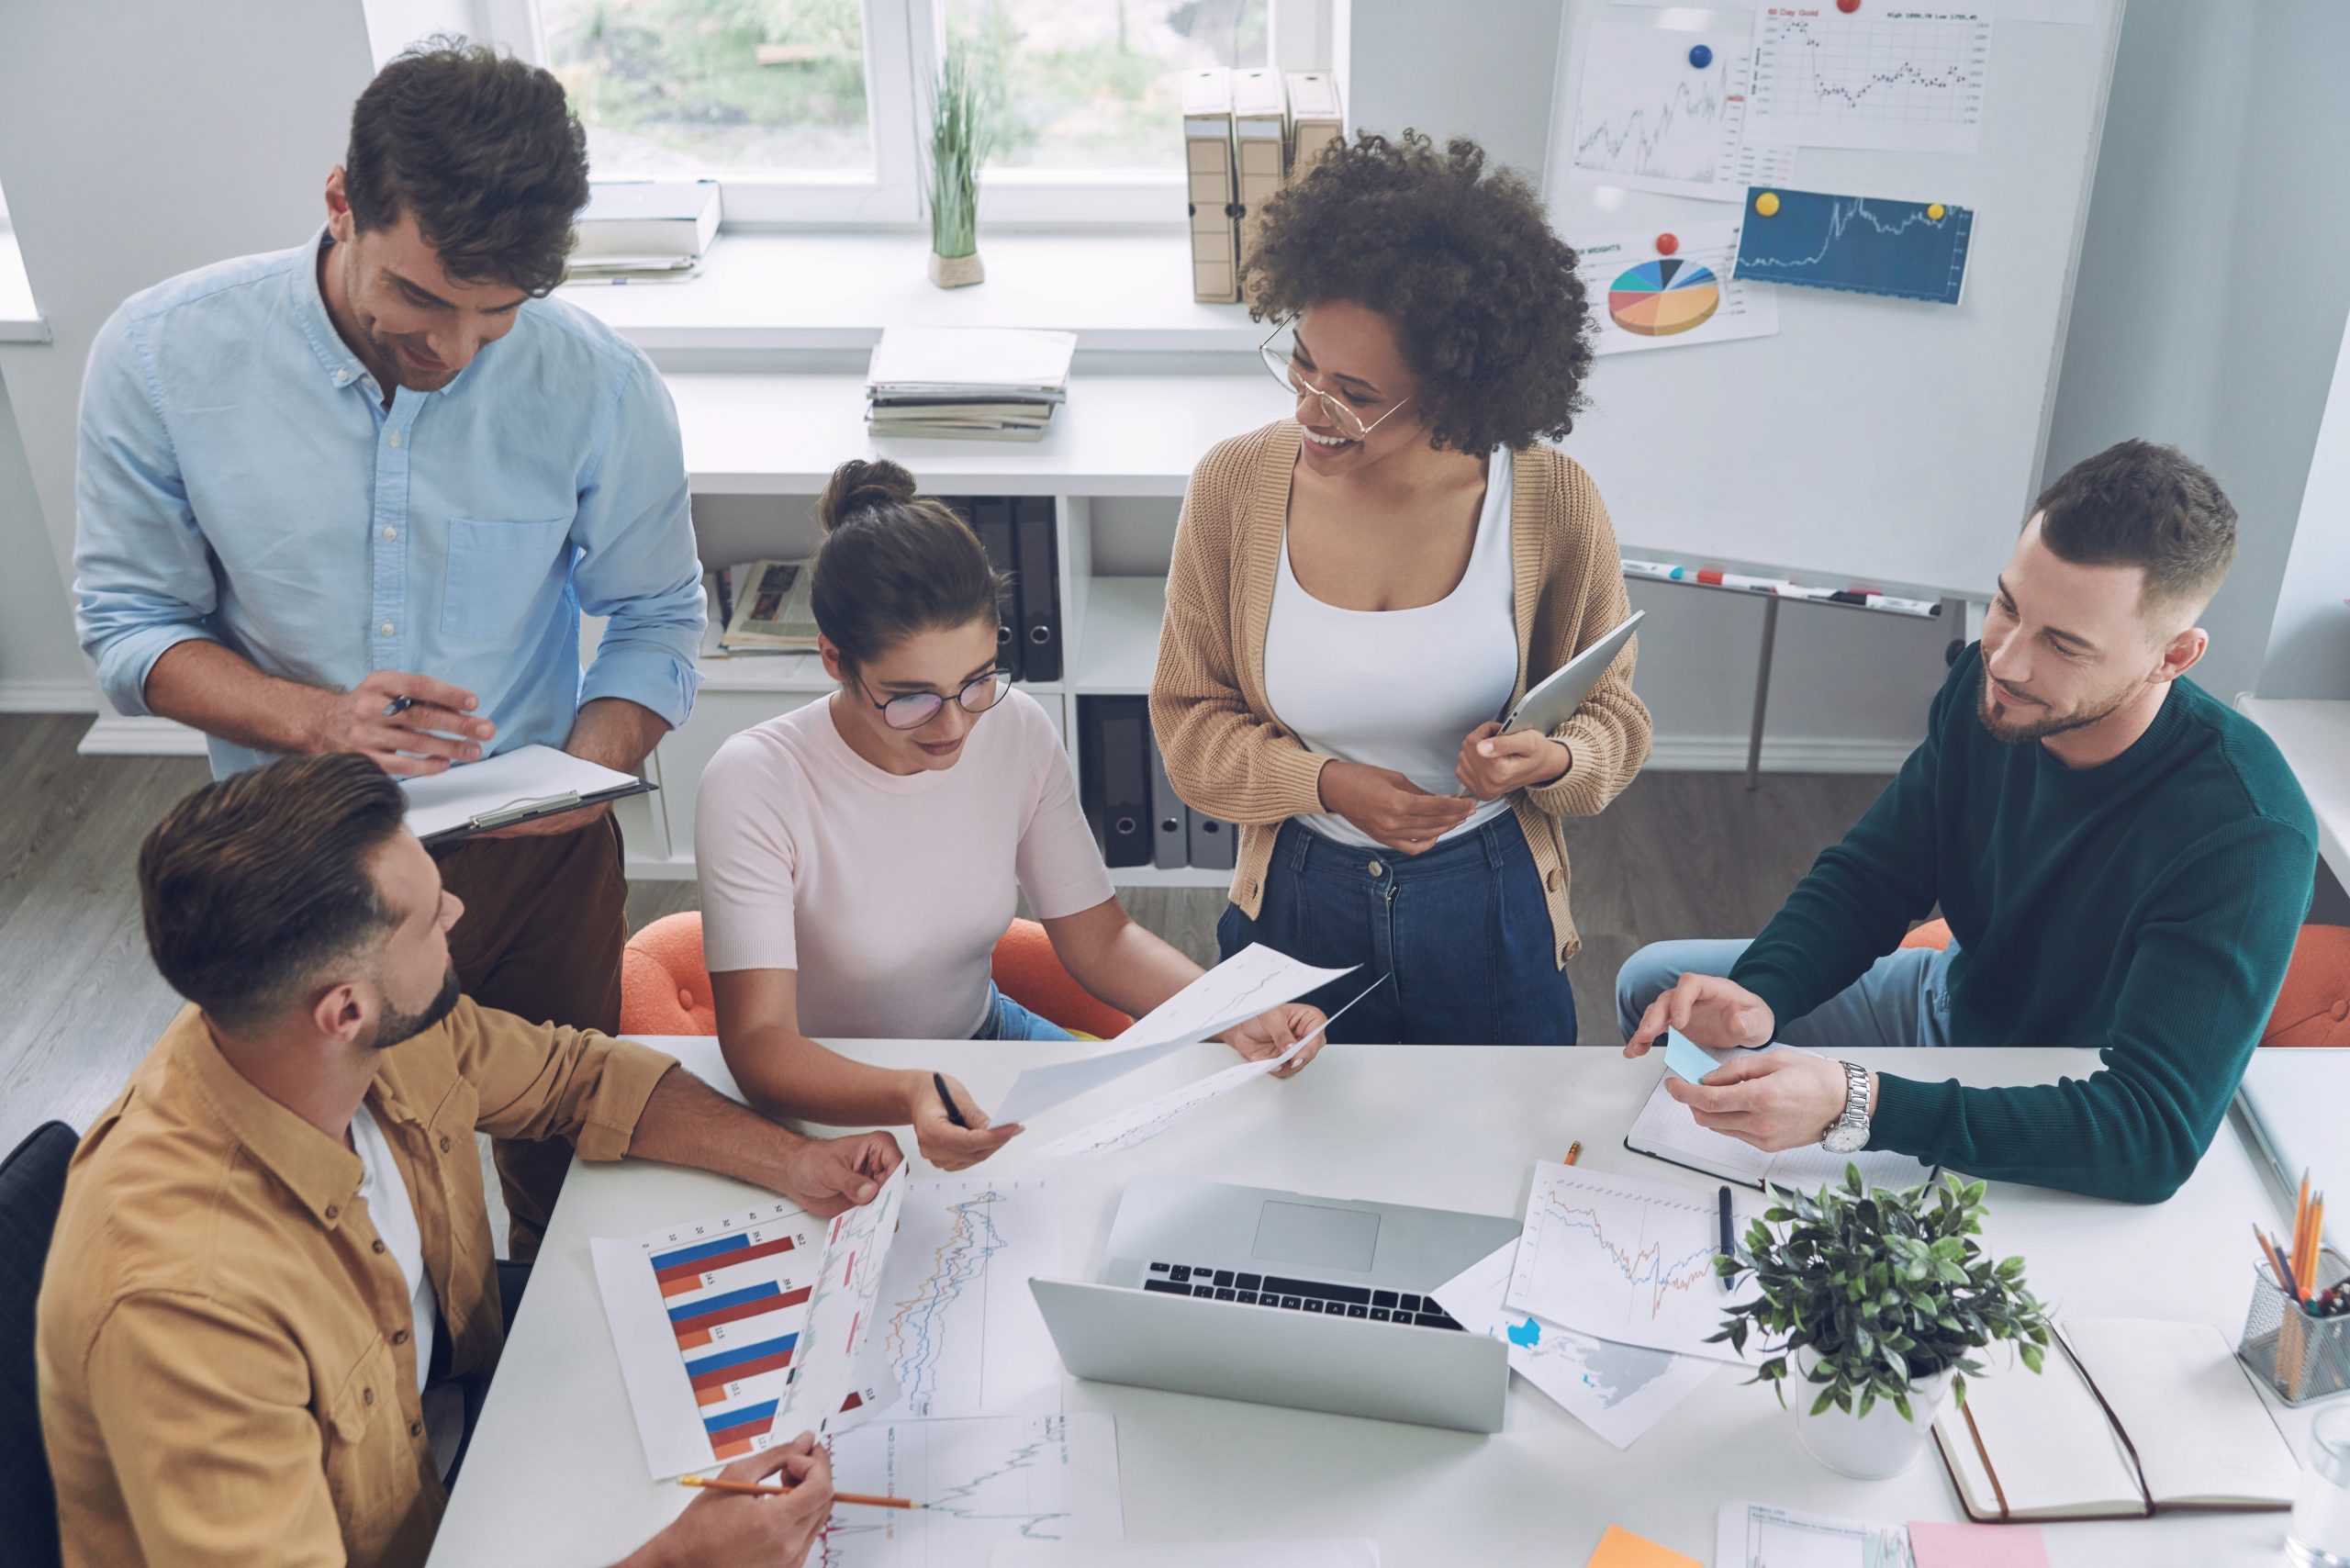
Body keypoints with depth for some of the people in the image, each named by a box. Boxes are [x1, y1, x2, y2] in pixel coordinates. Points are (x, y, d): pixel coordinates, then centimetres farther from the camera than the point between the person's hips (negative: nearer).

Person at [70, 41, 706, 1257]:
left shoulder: (598, 386, -17)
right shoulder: (160, 357, -15)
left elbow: (654, 620, -3)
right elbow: (129, 622, -7)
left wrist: (590, 769, -22)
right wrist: (314, 720, -26)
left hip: (534, 858, 0)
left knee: (565, 1169, 18)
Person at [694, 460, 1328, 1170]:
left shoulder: (1020, 734, -11)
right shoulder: (755, 785, -25)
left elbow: (1100, 938, -4)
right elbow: (758, 1042, -30)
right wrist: (907, 1099, -50)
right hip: (828, 1098, -4)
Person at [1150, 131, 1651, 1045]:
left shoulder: (1552, 505, -16)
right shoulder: (1234, 487, -13)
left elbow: (1612, 713, -2)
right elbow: (1190, 720, -4)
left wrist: (1553, 759, -24)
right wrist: (1326, 784, -20)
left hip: (1491, 911, 0)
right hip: (1299, 901, 1)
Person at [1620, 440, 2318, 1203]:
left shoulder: (2245, 835, -34)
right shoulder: (1988, 685, -16)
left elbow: (2153, 1137, -40)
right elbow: (1867, 880, -5)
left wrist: (1852, 1105, -50)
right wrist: (1760, 996, -28)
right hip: (1955, 1003, 6)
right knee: (1653, 982, 10)